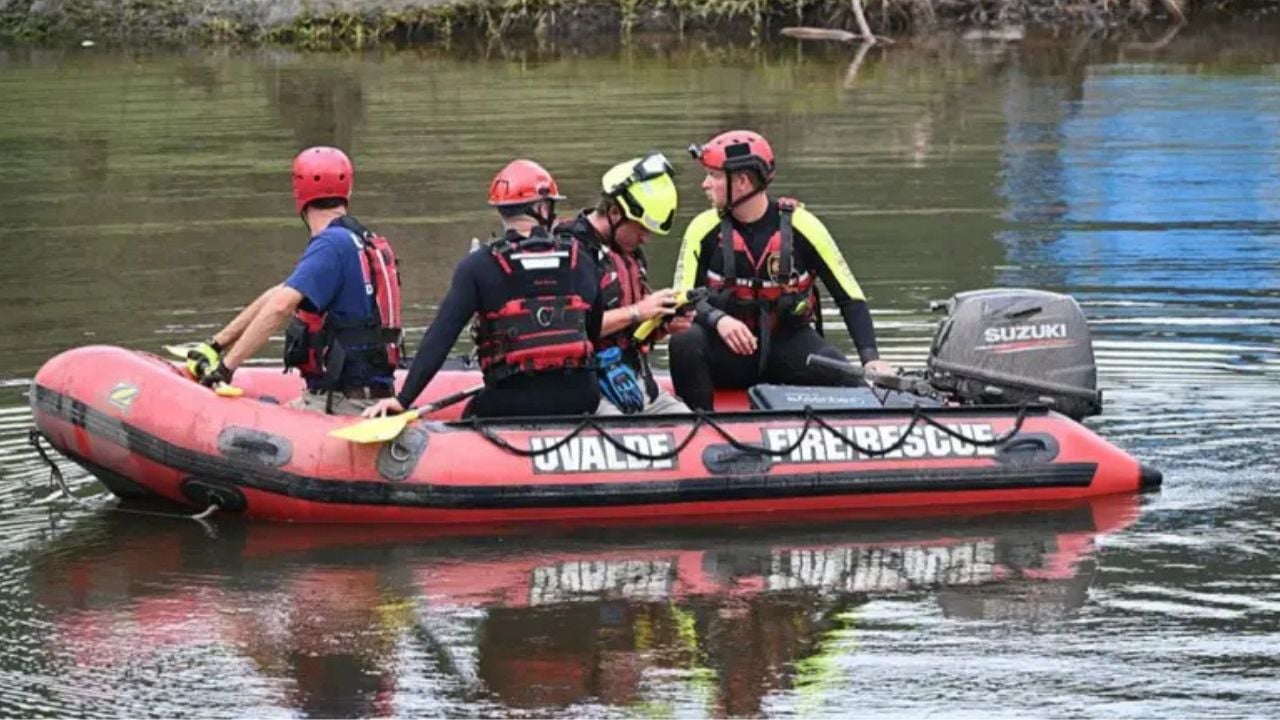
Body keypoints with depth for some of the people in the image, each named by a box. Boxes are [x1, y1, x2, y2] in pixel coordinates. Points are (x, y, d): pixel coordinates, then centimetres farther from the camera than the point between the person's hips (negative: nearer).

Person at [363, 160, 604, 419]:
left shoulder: (479, 267, -1)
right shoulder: (580, 260, 7)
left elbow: (441, 336, -7)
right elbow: (595, 329, 16)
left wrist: (404, 398, -7)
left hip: (512, 398, -2)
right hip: (577, 395, 2)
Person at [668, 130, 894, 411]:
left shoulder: (801, 226, -8)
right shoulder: (705, 229, -4)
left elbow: (851, 297, -6)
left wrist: (870, 358, -21)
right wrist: (718, 320, -29)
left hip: (787, 343, -1)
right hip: (727, 348, 1)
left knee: (845, 381, -29)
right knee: (685, 343, -31)